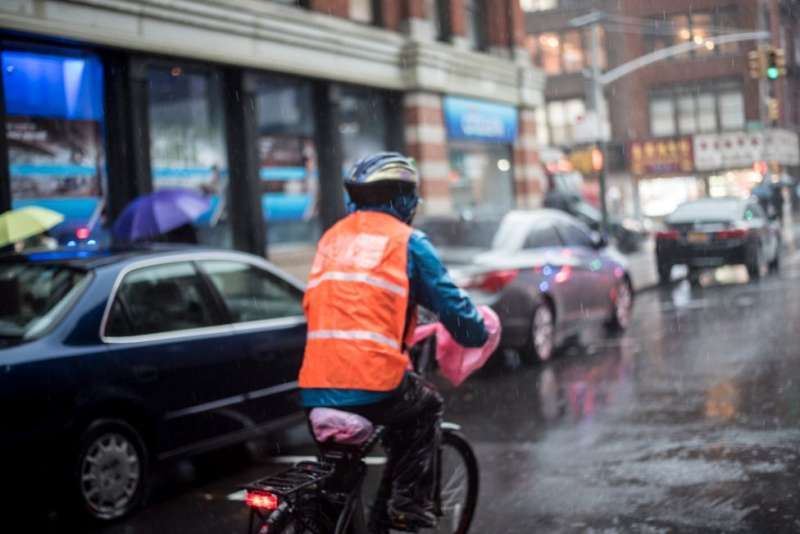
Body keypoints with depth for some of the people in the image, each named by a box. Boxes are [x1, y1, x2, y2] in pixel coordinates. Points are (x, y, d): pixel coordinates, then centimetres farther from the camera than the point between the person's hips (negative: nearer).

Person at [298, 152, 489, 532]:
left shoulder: (332, 237, 19)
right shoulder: (406, 240, 2)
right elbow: (448, 302, 5)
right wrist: (477, 333, 26)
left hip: (316, 388, 6)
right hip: (374, 383, -5)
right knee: (426, 408, 24)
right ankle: (409, 503, 11)